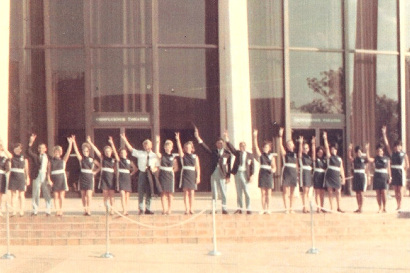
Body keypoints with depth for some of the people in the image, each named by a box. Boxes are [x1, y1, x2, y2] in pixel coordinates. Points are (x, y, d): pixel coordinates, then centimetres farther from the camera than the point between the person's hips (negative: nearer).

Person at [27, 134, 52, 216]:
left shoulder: (48, 157, 8)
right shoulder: (35, 156, 9)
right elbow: (29, 152, -7)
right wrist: (31, 142, -16)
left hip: (46, 177, 0)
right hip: (37, 176, 0)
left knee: (47, 195, 1)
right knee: (35, 194, 2)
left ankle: (48, 211, 7)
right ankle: (35, 211, 9)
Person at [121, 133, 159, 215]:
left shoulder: (154, 155, 6)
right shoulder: (140, 153, 3)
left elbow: (157, 166, 12)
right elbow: (130, 149, 0)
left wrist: (155, 169, -10)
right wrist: (125, 140, -7)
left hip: (150, 175, 1)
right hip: (142, 174, -1)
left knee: (149, 193, 5)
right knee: (141, 192, 0)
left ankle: (147, 209, 14)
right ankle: (141, 209, 7)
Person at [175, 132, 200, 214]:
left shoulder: (195, 157, 8)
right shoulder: (183, 155, 6)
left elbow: (197, 167, 5)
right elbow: (179, 148, -9)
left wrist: (198, 177, -3)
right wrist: (178, 140, -23)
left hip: (192, 175, 0)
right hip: (185, 174, 0)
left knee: (192, 192, 1)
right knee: (186, 192, -2)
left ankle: (191, 209, 5)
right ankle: (187, 209, -2)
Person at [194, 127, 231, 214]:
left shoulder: (227, 153, 3)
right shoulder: (213, 152, 7)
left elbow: (229, 165, 4)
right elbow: (204, 146, -3)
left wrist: (228, 176, -1)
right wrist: (198, 137, -14)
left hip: (222, 175, -2)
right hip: (214, 174, 2)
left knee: (223, 192, 0)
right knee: (214, 193, 5)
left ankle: (224, 208, 7)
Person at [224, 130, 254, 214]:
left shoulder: (250, 155, 5)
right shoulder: (237, 153, 10)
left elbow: (252, 166, 4)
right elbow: (231, 148, -4)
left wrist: (251, 175, -5)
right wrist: (227, 139, -16)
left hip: (245, 174, -2)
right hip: (237, 174, 2)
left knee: (246, 192, -4)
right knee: (238, 192, 5)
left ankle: (248, 209, -1)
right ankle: (239, 208, 9)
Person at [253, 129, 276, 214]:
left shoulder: (271, 156, 5)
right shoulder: (261, 155, 7)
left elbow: (274, 167, 2)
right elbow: (256, 146, -3)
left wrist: (273, 170, -21)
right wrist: (255, 136, -11)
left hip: (269, 174, -1)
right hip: (262, 173, 1)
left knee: (268, 192, 2)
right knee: (263, 192, 2)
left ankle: (267, 208, 5)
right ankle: (263, 209, 5)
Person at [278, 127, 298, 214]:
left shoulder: (295, 154, 14)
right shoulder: (285, 153, 2)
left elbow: (296, 165, 18)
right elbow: (280, 145, -13)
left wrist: (297, 173, 13)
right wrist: (280, 136, -21)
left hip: (294, 172, 5)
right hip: (286, 172, -4)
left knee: (292, 192, 8)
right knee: (286, 191, -6)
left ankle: (291, 208, 14)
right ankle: (286, 208, -6)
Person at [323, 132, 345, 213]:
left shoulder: (339, 158, 13)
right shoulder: (329, 156, 5)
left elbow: (341, 169, 13)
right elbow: (326, 148, -6)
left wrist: (343, 178, 9)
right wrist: (325, 139, -15)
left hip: (337, 176, 3)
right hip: (329, 175, -3)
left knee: (338, 192, 1)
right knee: (330, 192, 0)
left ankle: (339, 207, 9)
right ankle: (331, 208, 4)